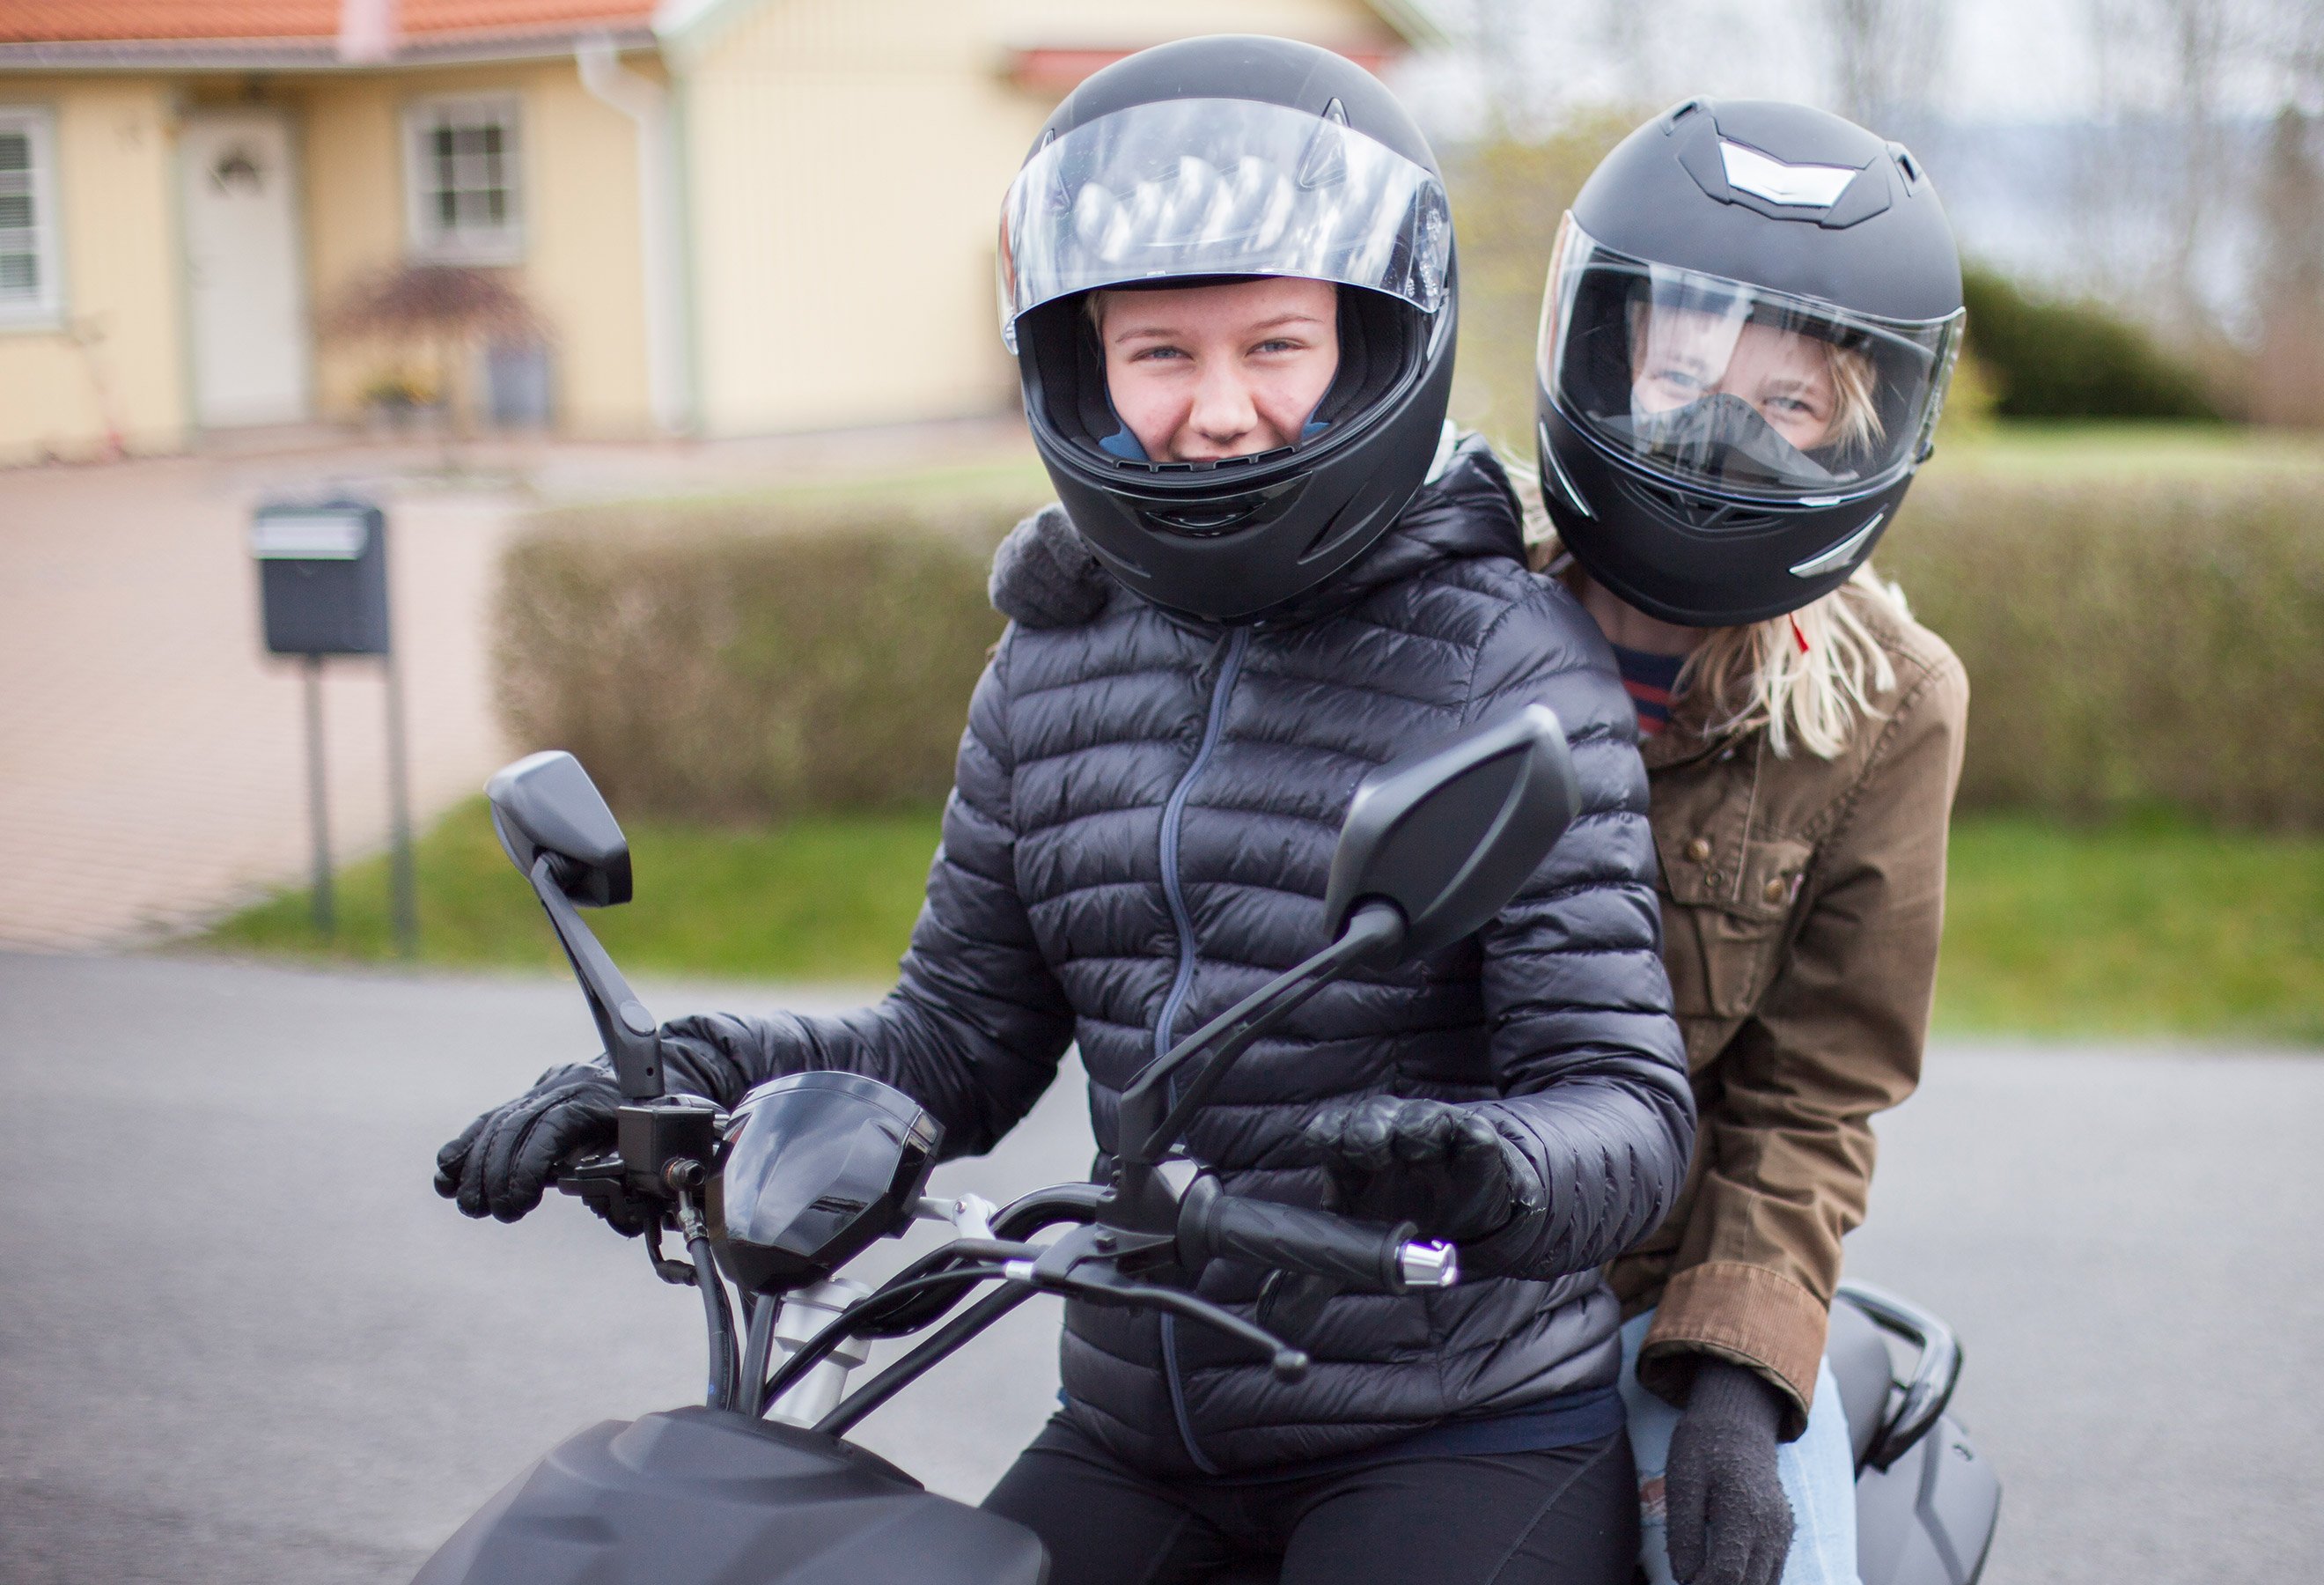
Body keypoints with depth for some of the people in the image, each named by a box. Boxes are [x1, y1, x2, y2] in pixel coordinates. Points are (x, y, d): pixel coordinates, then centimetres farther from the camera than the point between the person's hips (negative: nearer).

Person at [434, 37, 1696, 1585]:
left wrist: (1495, 1171, -36)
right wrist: (676, 1080, -4)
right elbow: (960, 1041, 12)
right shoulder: (1055, 662, 8)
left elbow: (1625, 1097, -14)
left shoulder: (1512, 665, -10)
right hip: (1138, 1436, 6)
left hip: (1463, 1432, -5)